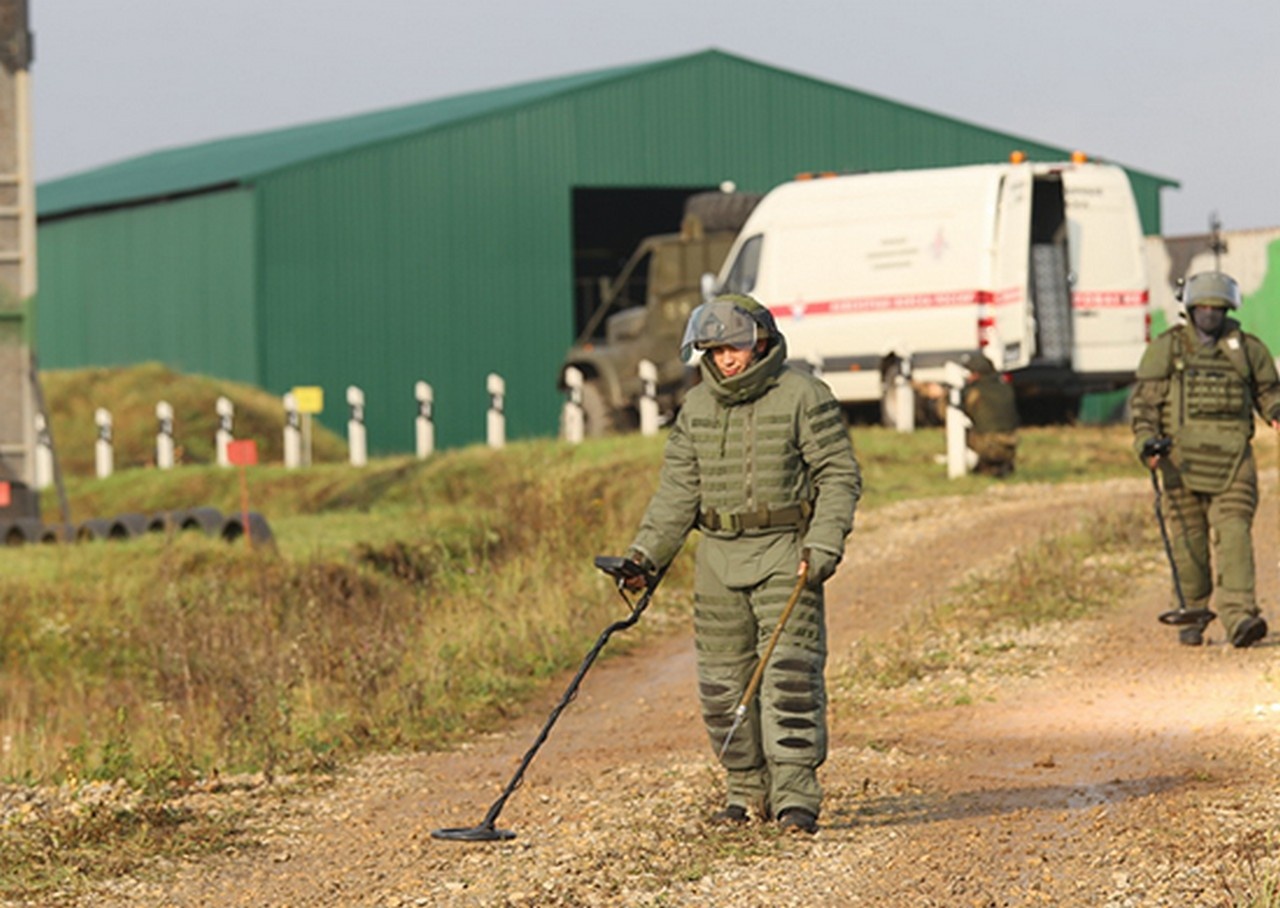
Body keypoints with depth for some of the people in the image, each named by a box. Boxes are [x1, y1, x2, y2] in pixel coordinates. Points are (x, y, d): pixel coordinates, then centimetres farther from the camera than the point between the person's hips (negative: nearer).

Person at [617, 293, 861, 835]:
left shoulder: (802, 397, -5)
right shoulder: (697, 405, 9)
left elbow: (839, 475, -5)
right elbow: (678, 487, 12)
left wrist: (824, 543, -16)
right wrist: (647, 552, 3)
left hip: (784, 552, -5)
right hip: (718, 555, 5)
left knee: (790, 672, -13)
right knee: (722, 679, 5)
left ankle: (796, 796, -12)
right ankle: (748, 790, 18)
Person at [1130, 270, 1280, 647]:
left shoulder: (1248, 349, 12)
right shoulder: (1165, 348, 8)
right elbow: (1144, 400, 4)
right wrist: (1146, 439, -10)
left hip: (1231, 458, 0)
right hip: (1182, 456, 0)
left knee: (1234, 532, -14)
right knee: (1189, 539, 3)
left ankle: (1238, 616, -24)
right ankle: (1194, 614, 20)